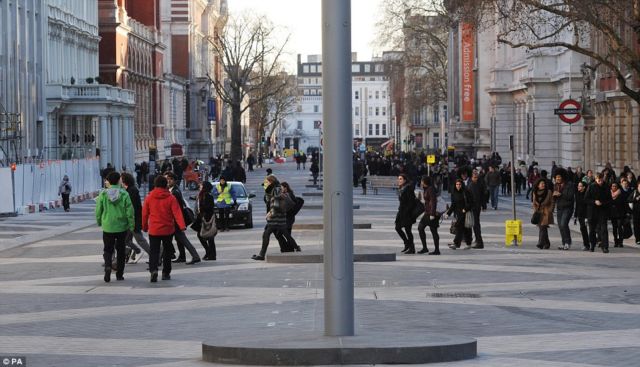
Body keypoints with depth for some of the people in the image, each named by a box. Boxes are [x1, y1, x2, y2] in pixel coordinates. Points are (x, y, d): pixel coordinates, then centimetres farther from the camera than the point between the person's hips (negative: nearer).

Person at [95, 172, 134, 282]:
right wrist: (131, 226, 3)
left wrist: (99, 222, 17)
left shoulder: (103, 194, -7)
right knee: (121, 250, 13)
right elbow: (130, 212, -7)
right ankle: (119, 274, 17)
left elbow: (98, 211, -1)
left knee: (108, 249, 11)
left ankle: (107, 266, -16)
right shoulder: (124, 194, -7)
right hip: (122, 227, 0)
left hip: (107, 227, 0)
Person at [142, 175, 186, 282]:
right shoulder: (171, 198, -6)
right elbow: (177, 213, -14)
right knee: (167, 251, 15)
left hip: (153, 230, 0)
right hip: (168, 230, 0)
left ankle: (153, 269, -24)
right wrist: (182, 226, -18)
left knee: (154, 251, 1)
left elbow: (144, 214, 5)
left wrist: (144, 227, 17)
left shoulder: (149, 198, -2)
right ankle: (166, 273, 19)